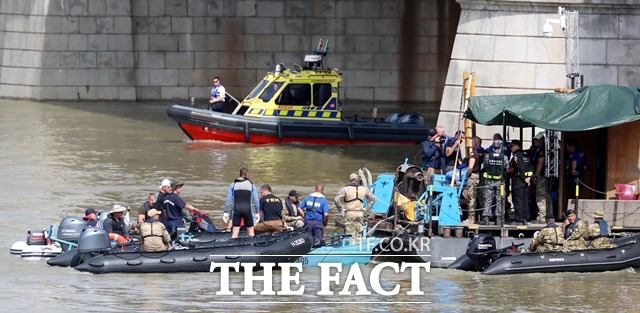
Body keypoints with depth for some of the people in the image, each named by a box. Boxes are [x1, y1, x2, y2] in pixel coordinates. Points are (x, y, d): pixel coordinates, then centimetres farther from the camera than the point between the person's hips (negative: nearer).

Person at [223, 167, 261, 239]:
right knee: (251, 232, 10)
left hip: (236, 209, 1)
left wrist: (226, 212, 9)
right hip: (247, 209, -1)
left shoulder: (233, 184, 6)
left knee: (235, 233, 0)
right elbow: (256, 200, 3)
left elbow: (228, 199, 5)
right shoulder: (251, 185, 4)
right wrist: (257, 213, 12)